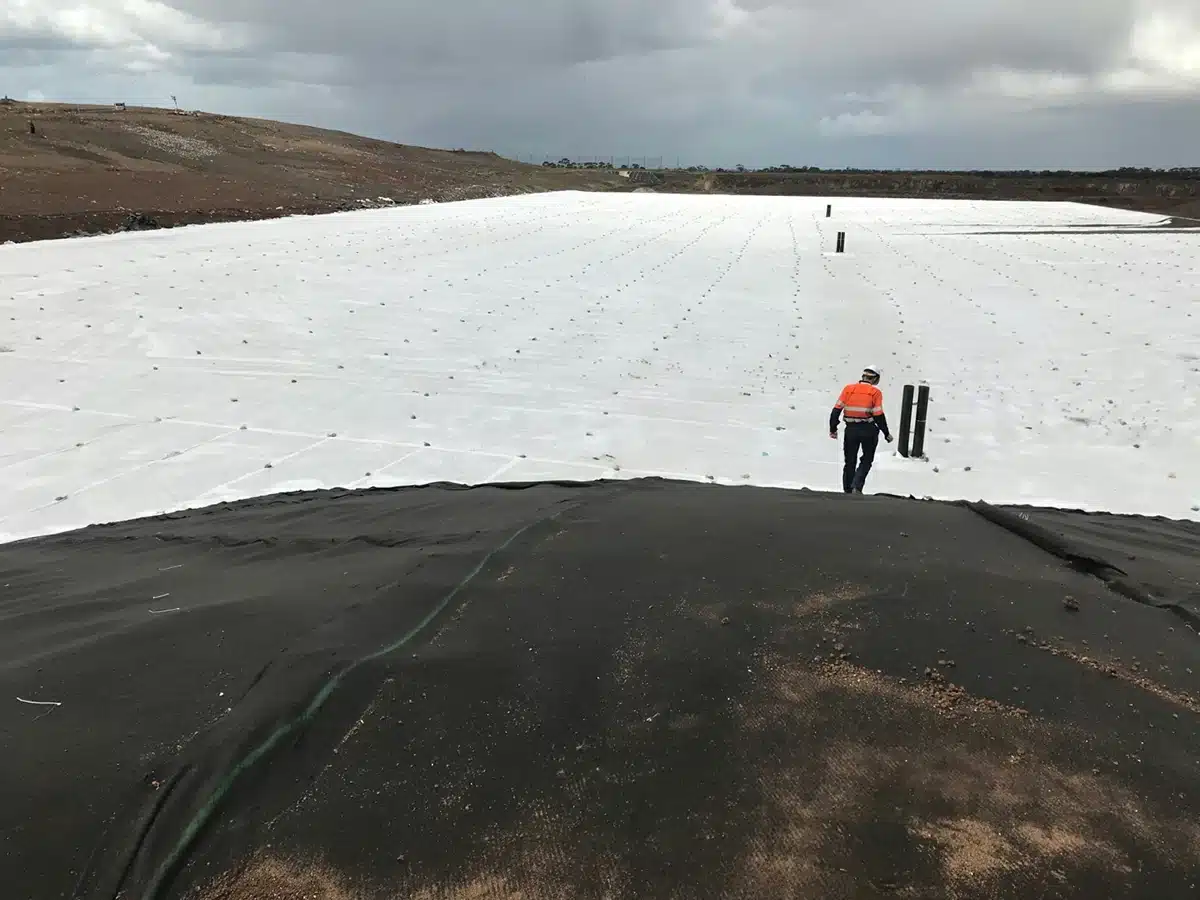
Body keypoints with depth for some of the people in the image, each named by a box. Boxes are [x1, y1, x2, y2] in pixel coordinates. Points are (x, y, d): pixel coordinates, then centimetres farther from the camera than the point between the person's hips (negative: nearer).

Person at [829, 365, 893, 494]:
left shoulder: (848, 389, 4)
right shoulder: (875, 392, -5)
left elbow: (837, 410, 0)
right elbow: (879, 416, -9)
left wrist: (833, 429, 8)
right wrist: (886, 434, 1)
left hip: (851, 429, 3)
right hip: (868, 430, -2)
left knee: (850, 462, 15)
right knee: (867, 460, 13)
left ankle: (848, 490, 19)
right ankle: (857, 486, -4)